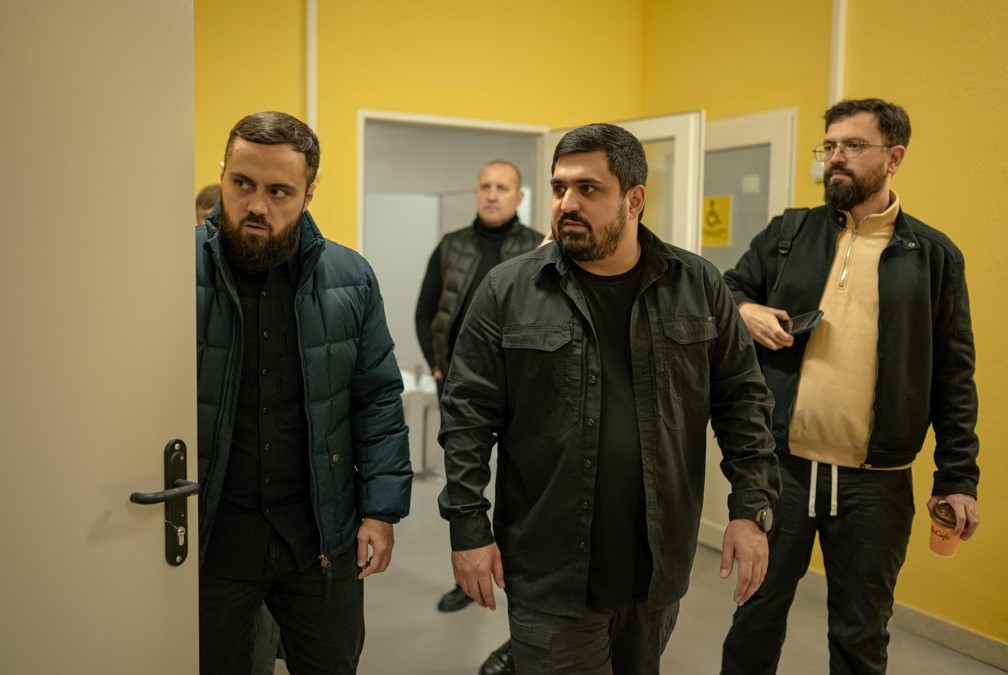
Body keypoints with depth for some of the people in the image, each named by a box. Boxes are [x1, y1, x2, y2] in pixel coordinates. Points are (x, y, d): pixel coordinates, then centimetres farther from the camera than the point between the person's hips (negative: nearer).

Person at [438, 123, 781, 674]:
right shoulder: (508, 291, -6)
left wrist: (751, 509, -2)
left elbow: (742, 399, 3)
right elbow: (468, 415, -5)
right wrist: (468, 528, -7)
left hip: (659, 567, 3)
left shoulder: (698, 286, -1)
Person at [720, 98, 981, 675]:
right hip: (779, 465, 1)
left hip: (876, 482, -1)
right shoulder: (788, 233, 5)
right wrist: (743, 311, -9)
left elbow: (953, 378, 2)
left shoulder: (935, 255, 1)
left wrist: (958, 477, -1)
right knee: (758, 612, 15)